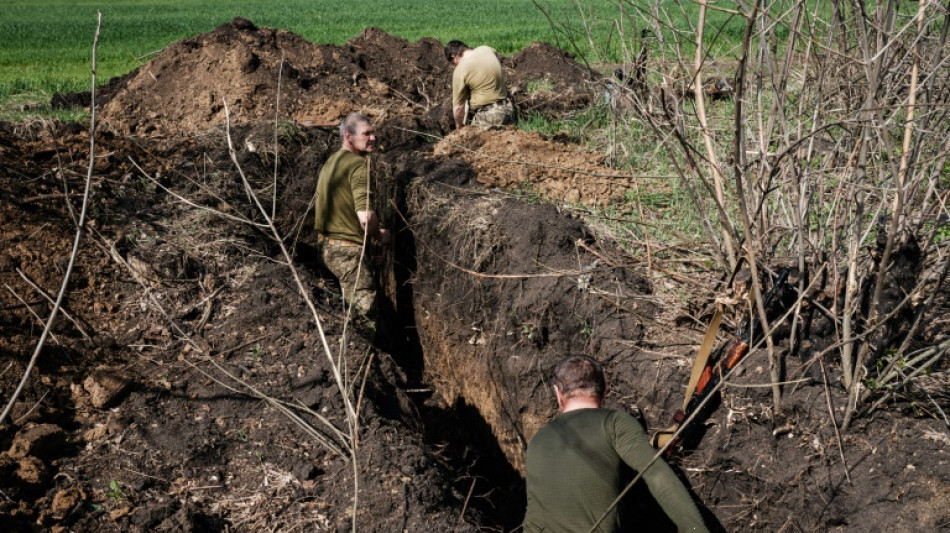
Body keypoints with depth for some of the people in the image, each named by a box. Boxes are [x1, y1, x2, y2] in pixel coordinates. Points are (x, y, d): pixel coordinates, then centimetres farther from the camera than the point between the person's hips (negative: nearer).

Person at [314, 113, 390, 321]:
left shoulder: (330, 162, 13)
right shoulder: (359, 165, -17)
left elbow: (318, 203, 24)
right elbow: (366, 218, -27)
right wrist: (380, 236, -8)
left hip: (326, 246, 10)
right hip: (348, 249, -10)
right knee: (365, 311, -6)